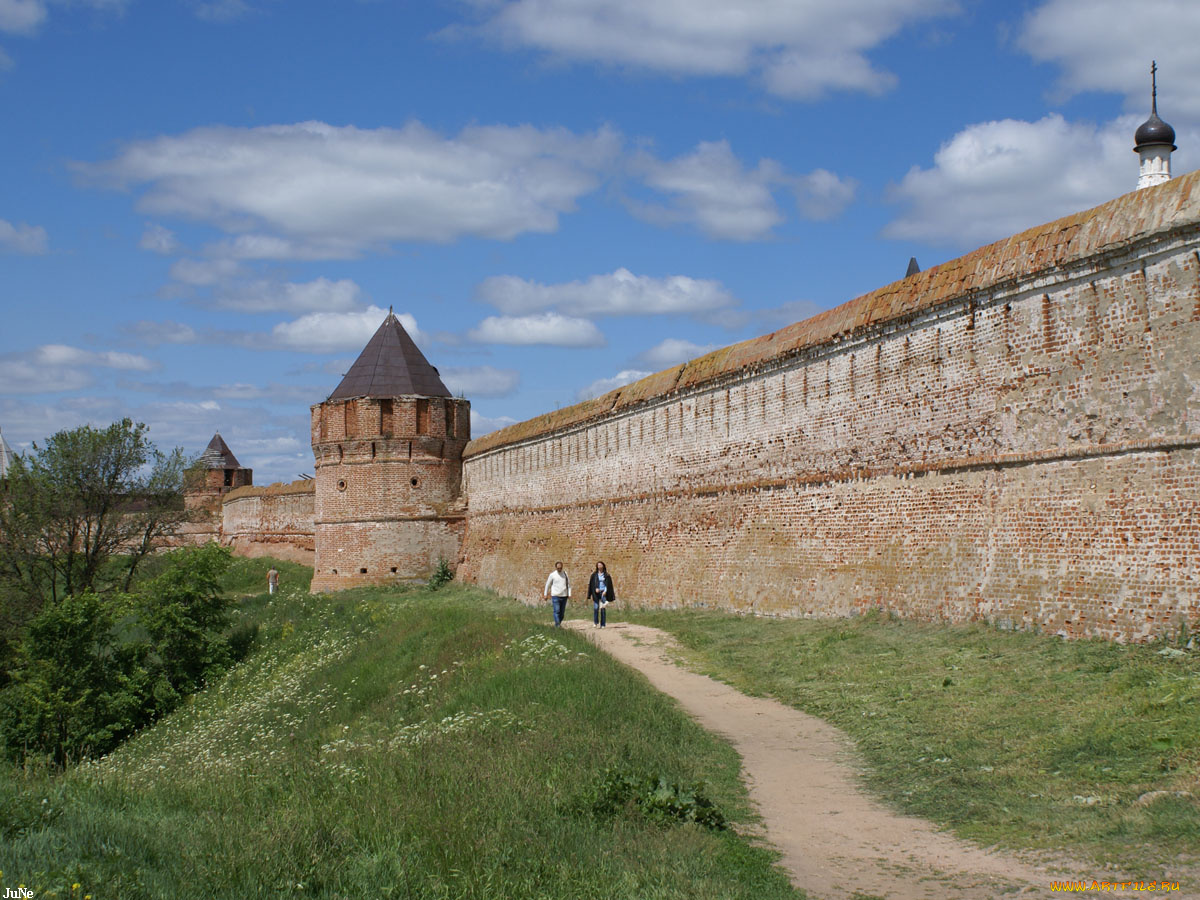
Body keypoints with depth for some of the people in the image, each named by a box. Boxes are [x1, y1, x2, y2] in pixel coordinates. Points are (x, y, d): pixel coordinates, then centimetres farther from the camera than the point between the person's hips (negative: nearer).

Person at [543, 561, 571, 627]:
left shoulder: (565, 574, 6)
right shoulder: (552, 575, -2)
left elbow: (568, 584, 10)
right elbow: (547, 585, 7)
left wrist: (569, 594, 2)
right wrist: (545, 595, 9)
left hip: (564, 596, 3)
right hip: (555, 596, -3)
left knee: (562, 612, 7)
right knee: (557, 611, -12)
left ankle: (558, 624, 20)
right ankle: (558, 625, -13)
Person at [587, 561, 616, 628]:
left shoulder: (606, 575, 7)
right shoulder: (594, 575, 8)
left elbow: (608, 585, 3)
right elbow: (591, 584, 4)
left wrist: (605, 591, -12)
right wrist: (596, 588, -12)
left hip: (603, 593, 0)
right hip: (596, 593, 0)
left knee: (603, 609, -3)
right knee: (596, 608, -12)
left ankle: (602, 624, -1)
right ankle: (595, 622, -2)